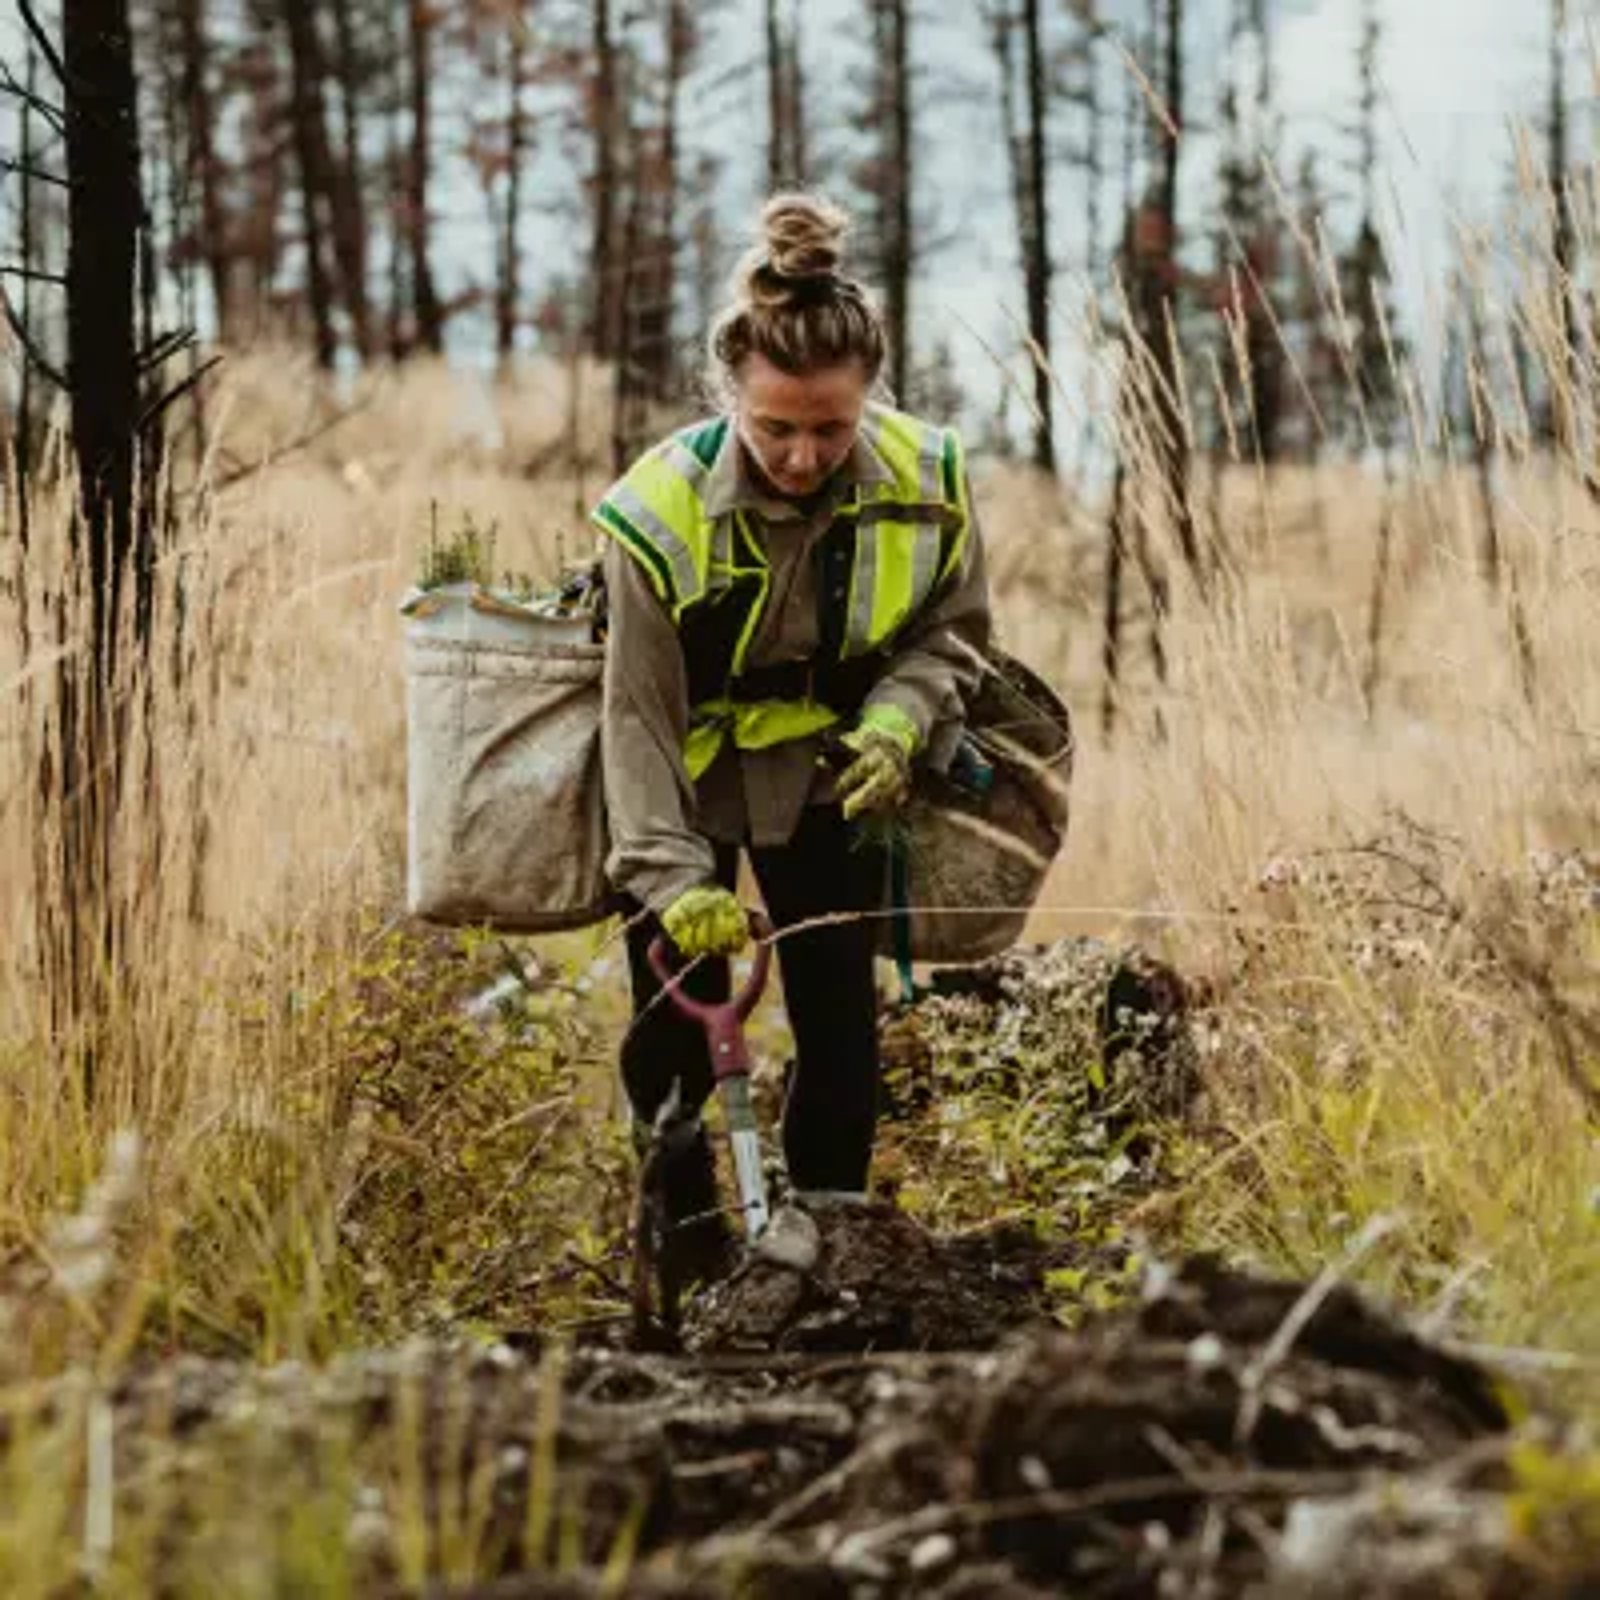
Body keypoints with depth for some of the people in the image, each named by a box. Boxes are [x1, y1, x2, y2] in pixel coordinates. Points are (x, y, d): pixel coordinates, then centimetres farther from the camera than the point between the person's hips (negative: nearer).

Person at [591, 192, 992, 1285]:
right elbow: (640, 712, -23)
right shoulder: (661, 510, -28)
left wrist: (898, 720, -23)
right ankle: (689, 1254, 21)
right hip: (692, 783, -2)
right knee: (676, 1028, 1)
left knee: (840, 1019, -1)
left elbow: (954, 632, -2)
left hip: (828, 779, 2)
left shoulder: (926, 480, -20)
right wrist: (672, 874, -32)